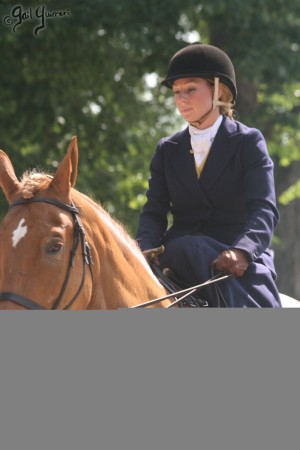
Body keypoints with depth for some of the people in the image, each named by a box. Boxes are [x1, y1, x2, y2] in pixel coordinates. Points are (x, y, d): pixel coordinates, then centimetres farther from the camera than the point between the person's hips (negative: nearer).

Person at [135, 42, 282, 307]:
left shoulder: (249, 142, 4)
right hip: (180, 253, 2)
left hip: (241, 262, -2)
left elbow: (264, 209, -10)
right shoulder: (167, 151, 17)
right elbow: (154, 211, 8)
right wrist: (146, 250, -17)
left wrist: (242, 251, -32)